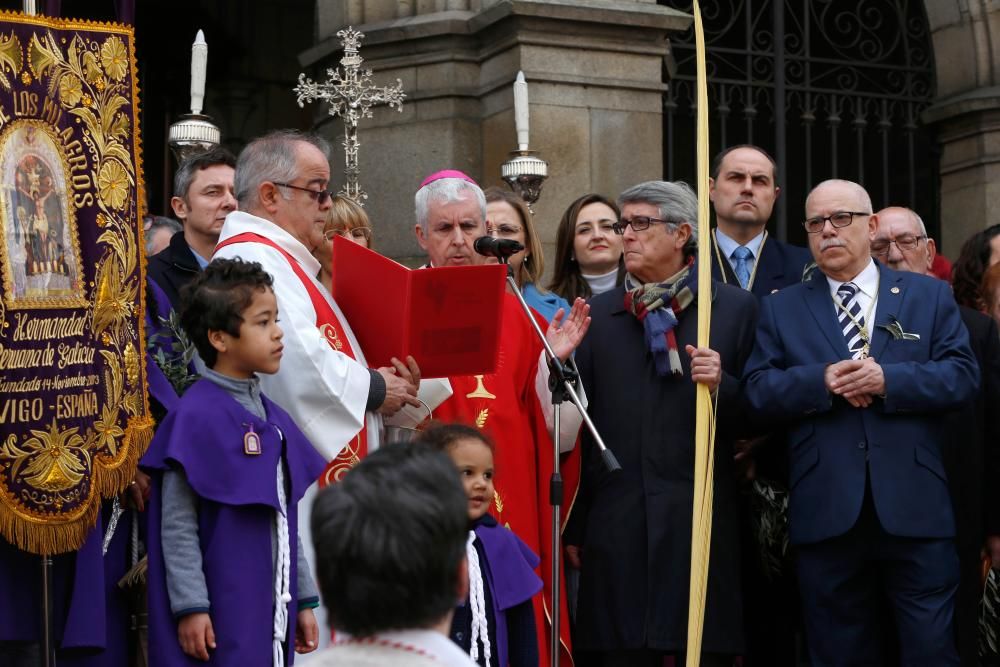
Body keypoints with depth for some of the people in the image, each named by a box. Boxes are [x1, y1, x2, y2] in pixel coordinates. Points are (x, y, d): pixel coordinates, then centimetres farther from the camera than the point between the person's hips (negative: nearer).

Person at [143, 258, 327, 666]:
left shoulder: (274, 417, 12)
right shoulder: (196, 417, -12)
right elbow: (177, 524, -13)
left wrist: (304, 600, 17)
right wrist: (190, 606, -15)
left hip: (272, 612, 8)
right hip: (220, 618, -7)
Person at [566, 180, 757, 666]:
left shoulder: (736, 308, 5)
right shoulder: (598, 313, 10)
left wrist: (722, 386, -14)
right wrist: (573, 527, 6)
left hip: (704, 526, -1)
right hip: (617, 530, 2)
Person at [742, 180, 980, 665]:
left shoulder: (930, 296, 11)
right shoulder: (781, 309, 12)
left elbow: (963, 376, 0)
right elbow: (758, 390, 2)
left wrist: (887, 380, -15)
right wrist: (822, 380, -15)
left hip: (915, 510, -1)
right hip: (826, 513, 1)